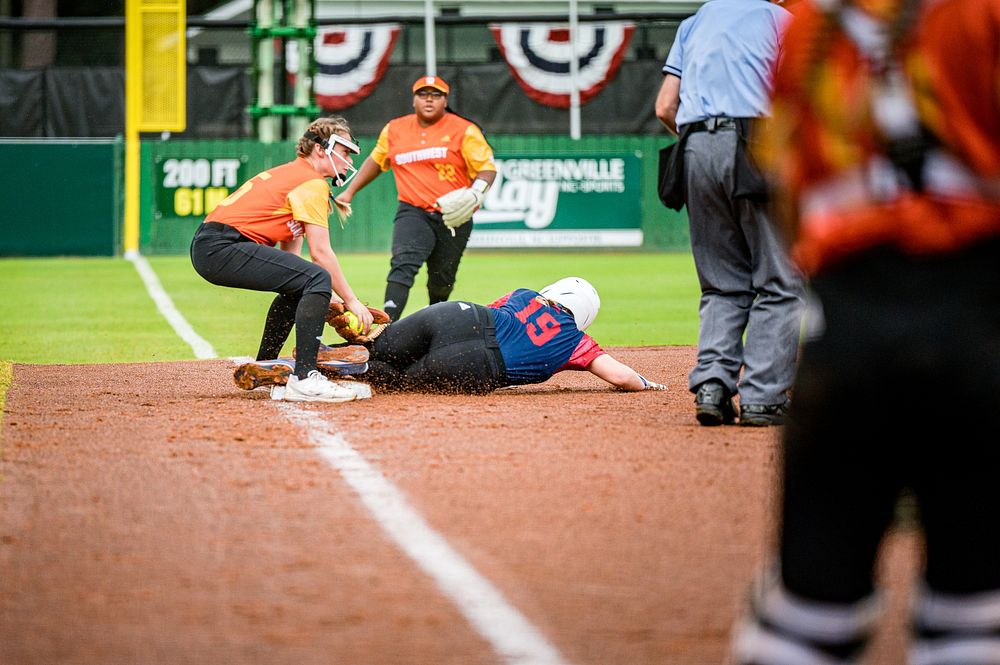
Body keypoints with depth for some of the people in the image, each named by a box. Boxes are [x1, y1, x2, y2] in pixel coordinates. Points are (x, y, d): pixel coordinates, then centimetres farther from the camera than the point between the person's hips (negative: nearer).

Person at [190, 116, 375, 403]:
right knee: (318, 279, -19)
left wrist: (321, 296, 13)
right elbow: (321, 253, -11)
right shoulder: (313, 183, -6)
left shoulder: (292, 174, 25)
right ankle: (304, 378, -27)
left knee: (298, 288, 28)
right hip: (223, 247, -11)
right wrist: (351, 300, -5)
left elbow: (290, 251, 23)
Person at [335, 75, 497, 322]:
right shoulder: (394, 130, 12)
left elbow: (487, 168, -4)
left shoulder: (464, 130, 0)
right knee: (403, 265, -23)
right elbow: (376, 161, 27)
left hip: (453, 218, -1)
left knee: (442, 281, 7)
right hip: (413, 213, 1)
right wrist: (350, 192, 25)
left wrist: (475, 193, -23)